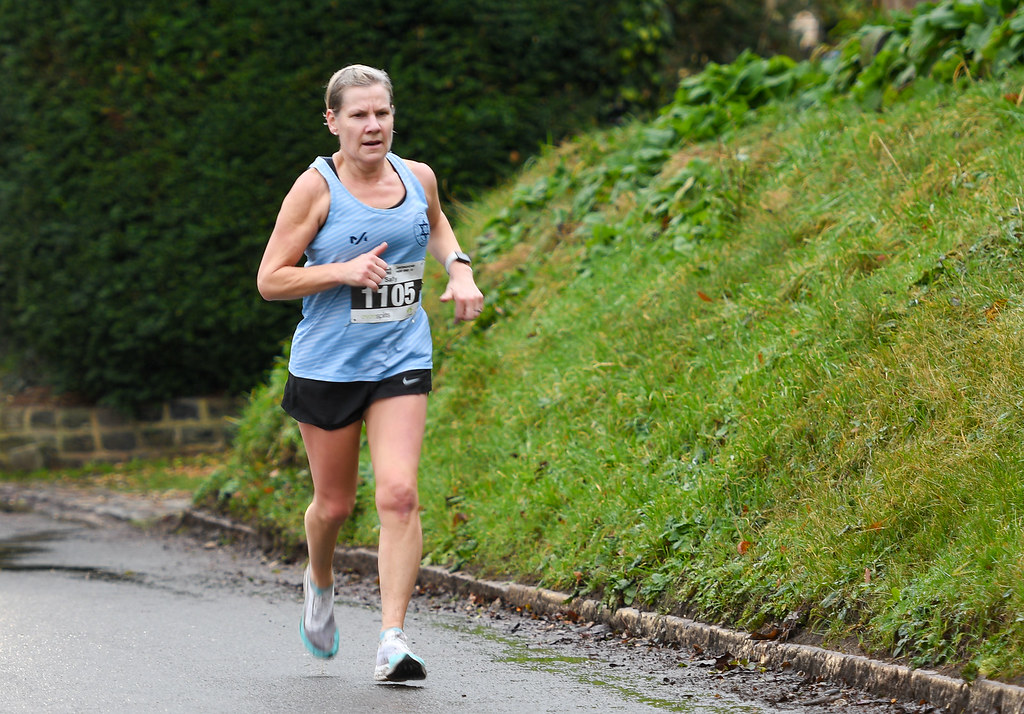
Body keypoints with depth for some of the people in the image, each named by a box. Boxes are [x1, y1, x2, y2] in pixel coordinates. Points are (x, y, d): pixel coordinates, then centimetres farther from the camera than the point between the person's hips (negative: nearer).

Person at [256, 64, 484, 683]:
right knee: (334, 503, 10)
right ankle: (320, 581, 44)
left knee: (399, 494, -15)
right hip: (327, 365, -2)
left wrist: (460, 268, 8)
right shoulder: (316, 188, -10)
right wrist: (343, 270, -22)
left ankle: (394, 637, -14)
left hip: (401, 360, 2)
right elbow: (270, 281, -9)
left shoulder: (418, 177, 3)